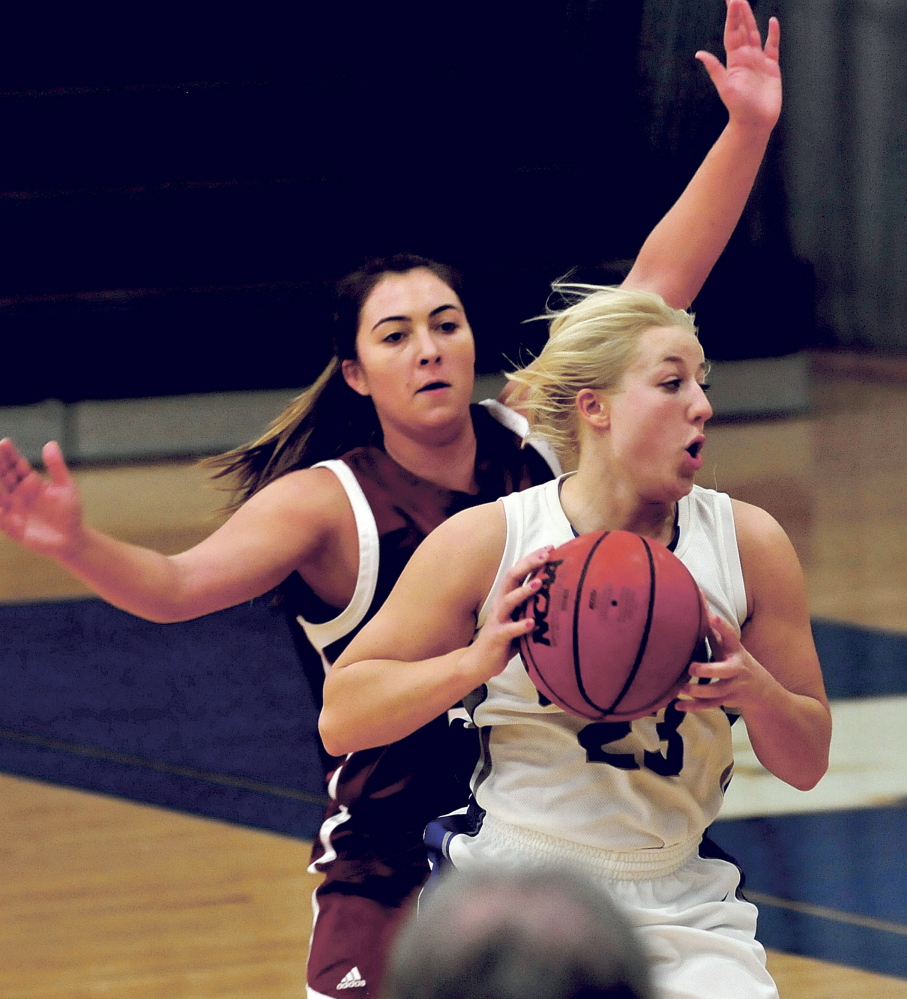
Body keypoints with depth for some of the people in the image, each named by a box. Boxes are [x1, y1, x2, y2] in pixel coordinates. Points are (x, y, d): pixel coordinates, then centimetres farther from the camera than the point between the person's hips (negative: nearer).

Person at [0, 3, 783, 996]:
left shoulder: (533, 437, 0)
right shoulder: (329, 504, -11)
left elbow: (658, 281, 1)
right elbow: (177, 585, -26)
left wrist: (747, 130, -4)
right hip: (395, 883, -4)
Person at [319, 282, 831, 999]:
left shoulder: (747, 543, 0)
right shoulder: (488, 543, -6)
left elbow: (807, 764, 6)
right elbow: (340, 719, -5)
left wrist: (756, 694, -15)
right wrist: (475, 661, -20)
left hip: (681, 909, 2)